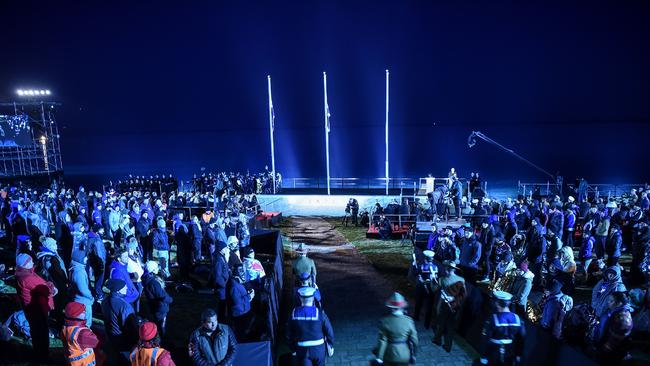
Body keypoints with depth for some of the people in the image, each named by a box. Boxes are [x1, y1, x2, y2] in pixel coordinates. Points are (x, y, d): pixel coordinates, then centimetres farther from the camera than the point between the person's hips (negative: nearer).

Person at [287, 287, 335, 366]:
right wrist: (330, 346, 8)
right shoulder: (320, 313, -15)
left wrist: (293, 348, 14)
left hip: (302, 350, 0)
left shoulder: (294, 314, -9)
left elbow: (289, 334, 0)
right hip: (319, 349, 0)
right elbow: (329, 331, -8)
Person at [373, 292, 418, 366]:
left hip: (390, 356, -1)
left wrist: (379, 358, -6)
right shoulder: (409, 320, -13)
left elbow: (382, 341, -15)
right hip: (405, 356, 2)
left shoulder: (384, 321, -19)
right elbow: (414, 340, -6)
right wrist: (413, 355, 10)